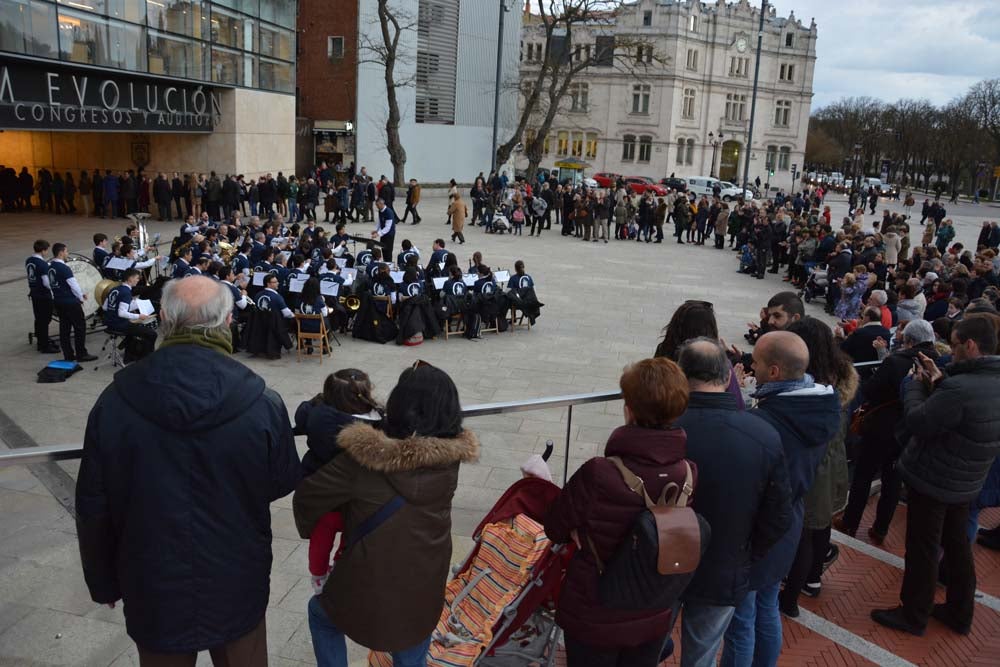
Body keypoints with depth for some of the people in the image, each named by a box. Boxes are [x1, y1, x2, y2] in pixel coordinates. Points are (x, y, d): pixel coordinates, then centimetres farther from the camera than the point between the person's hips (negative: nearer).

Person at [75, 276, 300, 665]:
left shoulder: (115, 401, -16)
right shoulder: (262, 403, -21)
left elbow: (93, 507, -6)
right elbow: (282, 484, -5)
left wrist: (103, 583, 9)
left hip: (152, 591, 1)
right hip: (237, 588, -1)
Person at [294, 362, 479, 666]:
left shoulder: (365, 455, -24)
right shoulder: (451, 454, -13)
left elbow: (307, 497, -11)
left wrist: (312, 530, 9)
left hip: (370, 588, -3)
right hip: (425, 595, 3)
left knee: (321, 613, 31)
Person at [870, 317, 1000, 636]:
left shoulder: (961, 388, -32)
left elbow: (916, 423, -22)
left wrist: (916, 382, -9)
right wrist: (939, 380, 1)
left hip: (932, 481, -8)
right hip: (965, 482, 9)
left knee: (922, 550, 6)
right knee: (957, 545, 21)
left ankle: (913, 616, 21)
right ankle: (960, 613, 35)